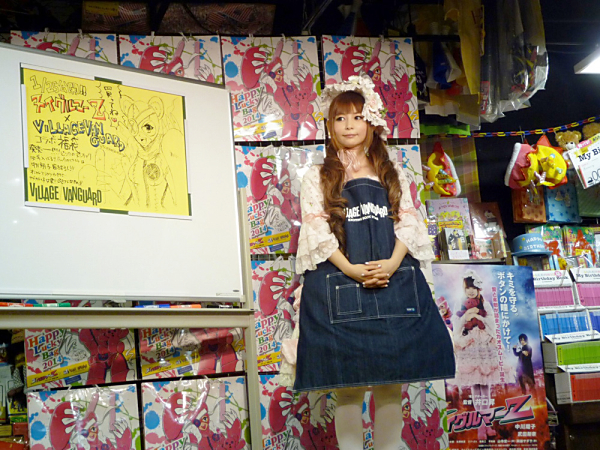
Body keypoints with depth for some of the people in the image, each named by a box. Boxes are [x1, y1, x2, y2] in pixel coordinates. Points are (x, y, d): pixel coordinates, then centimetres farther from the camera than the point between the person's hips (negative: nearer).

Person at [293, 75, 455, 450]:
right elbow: (317, 232, -1)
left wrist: (391, 265, -11)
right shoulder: (317, 178, 9)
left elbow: (407, 224, 8)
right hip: (338, 286, -2)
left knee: (391, 386, 2)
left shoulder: (392, 175, 16)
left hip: (394, 284, 2)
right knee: (348, 388, -2)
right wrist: (351, 269, -15)